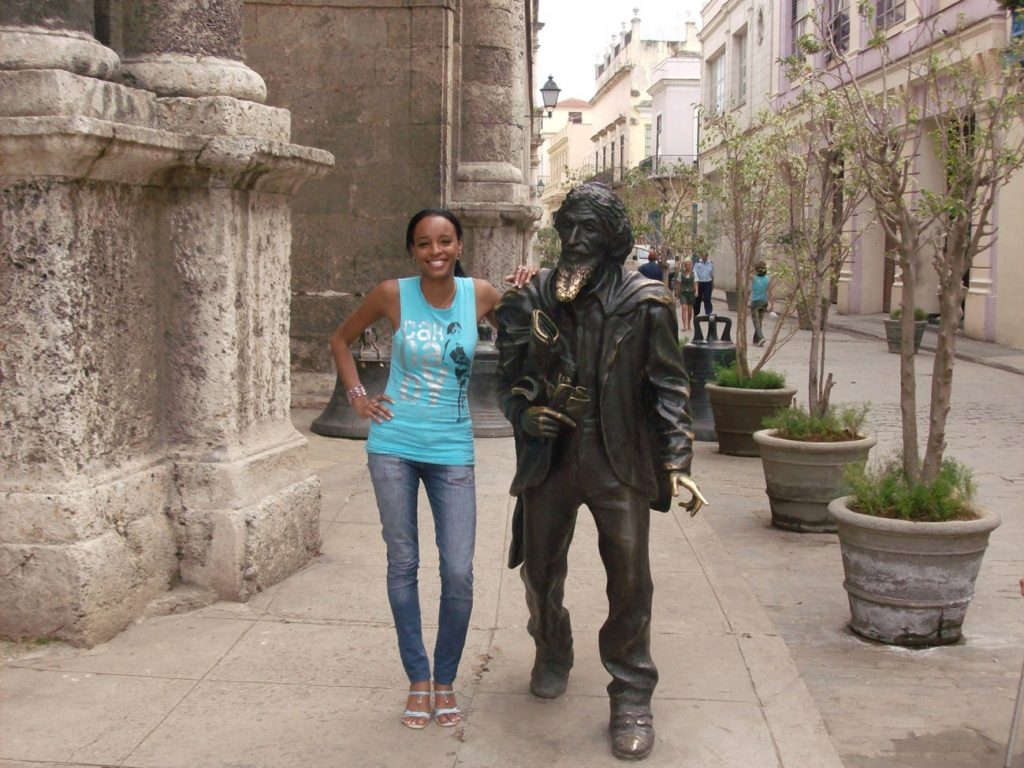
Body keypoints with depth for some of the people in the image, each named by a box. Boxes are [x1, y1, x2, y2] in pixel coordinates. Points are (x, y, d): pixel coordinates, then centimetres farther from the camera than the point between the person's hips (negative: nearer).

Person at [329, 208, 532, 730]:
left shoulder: (479, 295, -3)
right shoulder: (393, 295, -4)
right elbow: (341, 340, 11)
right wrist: (356, 395, 2)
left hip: (451, 451, 0)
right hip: (394, 446, 0)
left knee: (458, 573, -1)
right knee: (402, 565, 8)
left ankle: (445, 681, 20)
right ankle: (418, 680, 23)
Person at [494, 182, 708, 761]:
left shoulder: (644, 302, -4)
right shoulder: (533, 299, 3)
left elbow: (669, 386, -3)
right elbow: (511, 375, 11)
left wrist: (677, 462, -9)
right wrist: (524, 412, -10)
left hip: (619, 459, -3)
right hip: (549, 454, 3)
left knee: (631, 580, -4)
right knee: (541, 568, 15)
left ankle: (632, 697, 12)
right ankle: (553, 654, 43)